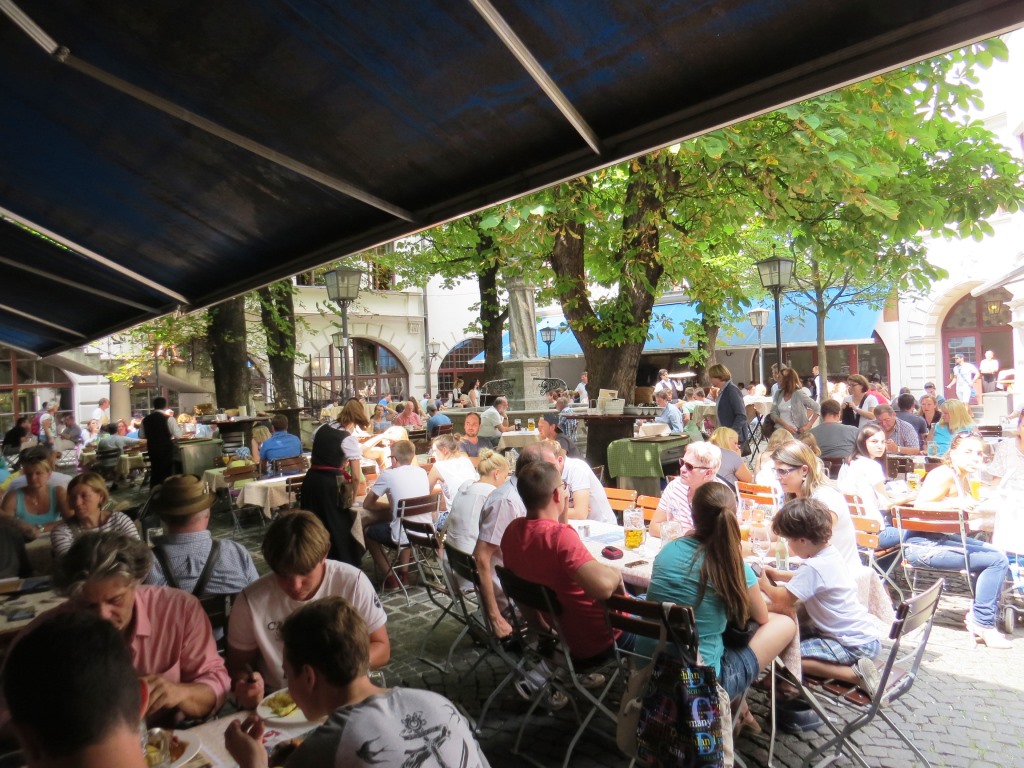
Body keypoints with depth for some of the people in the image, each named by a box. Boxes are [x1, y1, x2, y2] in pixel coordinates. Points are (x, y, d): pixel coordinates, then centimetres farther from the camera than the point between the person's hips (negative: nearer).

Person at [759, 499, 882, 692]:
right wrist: (775, 574, 10)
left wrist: (764, 584, -6)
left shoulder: (814, 567, -27)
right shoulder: (832, 553, 2)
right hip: (862, 632, 10)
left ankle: (855, 673, -12)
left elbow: (782, 599, -26)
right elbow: (805, 578, 20)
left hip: (855, 644, -10)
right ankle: (855, 665, 11)